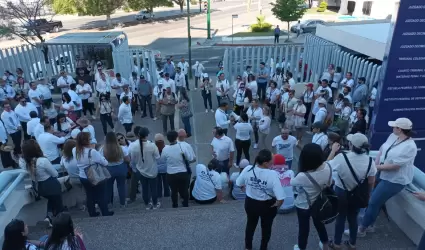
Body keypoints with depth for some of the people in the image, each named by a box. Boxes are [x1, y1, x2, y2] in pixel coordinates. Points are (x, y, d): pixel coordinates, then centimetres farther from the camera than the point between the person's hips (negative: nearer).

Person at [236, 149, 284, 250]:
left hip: (250, 203, 3)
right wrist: (277, 204, -10)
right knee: (266, 228, 26)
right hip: (267, 206, -3)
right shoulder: (272, 174, -31)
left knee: (250, 224, 30)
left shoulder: (248, 169, -20)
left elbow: (239, 184, -2)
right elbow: (280, 198, -31)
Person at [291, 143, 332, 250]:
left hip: (304, 206, -4)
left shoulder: (303, 176, -40)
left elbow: (292, 183, -17)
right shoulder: (328, 168, -24)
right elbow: (329, 184, -5)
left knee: (304, 228, 21)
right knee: (320, 224, 30)